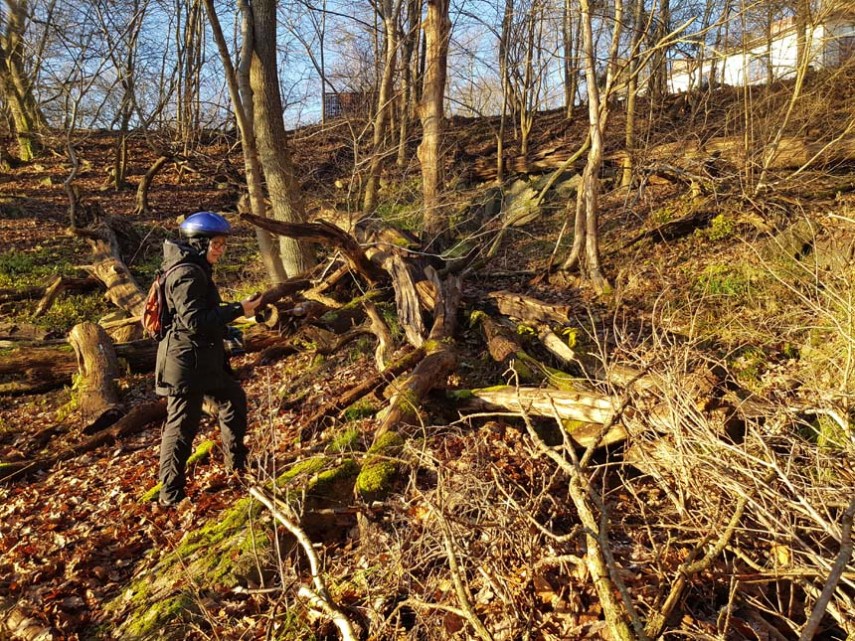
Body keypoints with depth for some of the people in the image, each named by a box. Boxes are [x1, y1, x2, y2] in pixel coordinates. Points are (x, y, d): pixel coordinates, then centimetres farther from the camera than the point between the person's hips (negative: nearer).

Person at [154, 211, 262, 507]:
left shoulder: (195, 269, 13)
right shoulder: (187, 274, -19)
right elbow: (195, 320, -24)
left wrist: (233, 308, 11)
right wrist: (237, 310, -21)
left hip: (205, 357, 11)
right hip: (187, 361, -11)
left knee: (234, 399, 21)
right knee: (182, 425, -2)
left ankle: (237, 463, 37)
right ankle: (171, 495, 10)